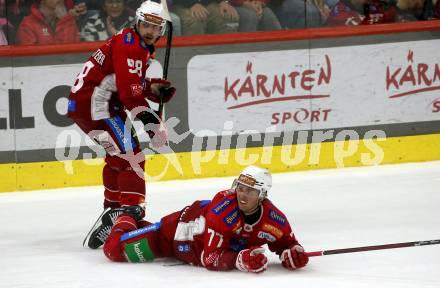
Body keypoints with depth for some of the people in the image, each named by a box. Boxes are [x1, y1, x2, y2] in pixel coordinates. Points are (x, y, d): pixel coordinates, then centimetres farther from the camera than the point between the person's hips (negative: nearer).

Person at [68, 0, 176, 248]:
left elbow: (135, 86, 19)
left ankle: (113, 209, 40)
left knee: (119, 155, 26)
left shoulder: (144, 49, 19)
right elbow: (129, 91, -22)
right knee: (131, 154, -16)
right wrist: (150, 119, -24)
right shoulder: (129, 45, -14)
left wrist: (156, 88, -1)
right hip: (92, 102, -11)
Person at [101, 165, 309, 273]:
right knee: (115, 249, -5)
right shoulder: (224, 207, -39)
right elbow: (211, 258, -38)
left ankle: (138, 224, 57)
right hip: (181, 225, -6)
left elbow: (286, 242, -7)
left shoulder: (273, 219, -25)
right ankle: (126, 219, 27)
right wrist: (240, 259, -53)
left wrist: (293, 253, -30)